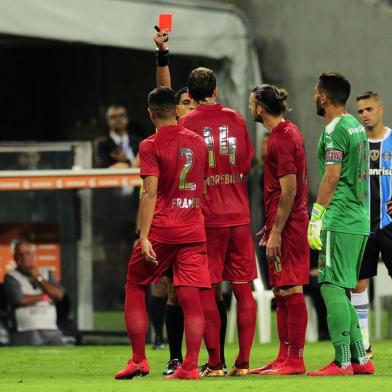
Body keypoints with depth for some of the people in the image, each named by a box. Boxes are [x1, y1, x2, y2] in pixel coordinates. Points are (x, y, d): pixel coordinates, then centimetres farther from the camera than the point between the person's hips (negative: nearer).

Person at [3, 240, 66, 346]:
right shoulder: (11, 278, 3)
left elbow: (59, 294, 2)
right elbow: (19, 300, -13)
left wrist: (39, 278, -2)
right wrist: (43, 297, 0)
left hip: (50, 332, 3)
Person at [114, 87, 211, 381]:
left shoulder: (151, 146, -7)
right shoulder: (198, 142, 9)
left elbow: (150, 194, -14)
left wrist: (144, 237, -16)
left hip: (161, 230, -4)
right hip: (194, 231, 4)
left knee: (135, 289, 11)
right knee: (191, 298, 1)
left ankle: (139, 361, 8)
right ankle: (190, 365, -6)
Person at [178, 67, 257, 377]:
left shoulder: (187, 123, -4)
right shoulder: (236, 119, 6)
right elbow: (247, 165, 14)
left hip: (207, 218, -3)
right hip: (239, 215, 3)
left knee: (207, 291, 1)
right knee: (243, 290, 6)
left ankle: (215, 363, -2)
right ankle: (243, 362, 4)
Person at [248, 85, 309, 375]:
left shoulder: (281, 139, -15)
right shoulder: (290, 131, 15)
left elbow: (289, 191, -19)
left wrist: (276, 231, -18)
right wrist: (272, 225, 22)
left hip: (286, 226, -10)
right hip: (288, 224, 10)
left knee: (290, 290, -7)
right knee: (282, 291, 12)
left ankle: (295, 360, -6)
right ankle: (284, 358, 17)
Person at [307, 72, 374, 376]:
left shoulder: (335, 129, -11)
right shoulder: (356, 126, 17)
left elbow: (331, 176, -17)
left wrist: (316, 217, -16)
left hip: (339, 222, -9)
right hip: (360, 221, 9)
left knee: (333, 288, -8)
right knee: (340, 291, 14)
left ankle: (342, 362, -12)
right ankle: (360, 359, 12)